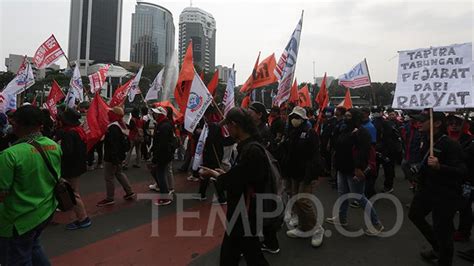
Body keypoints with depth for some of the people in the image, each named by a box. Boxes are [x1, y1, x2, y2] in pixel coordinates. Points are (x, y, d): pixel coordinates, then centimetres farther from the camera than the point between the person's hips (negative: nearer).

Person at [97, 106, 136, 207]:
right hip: (120, 155, 10)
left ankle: (110, 198, 14)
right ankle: (129, 192, 26)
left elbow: (114, 145, -27)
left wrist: (114, 159, -27)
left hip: (112, 157, -10)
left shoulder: (113, 127, -23)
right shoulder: (122, 125, 8)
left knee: (109, 177, 2)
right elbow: (126, 142, 17)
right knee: (119, 173, 22)